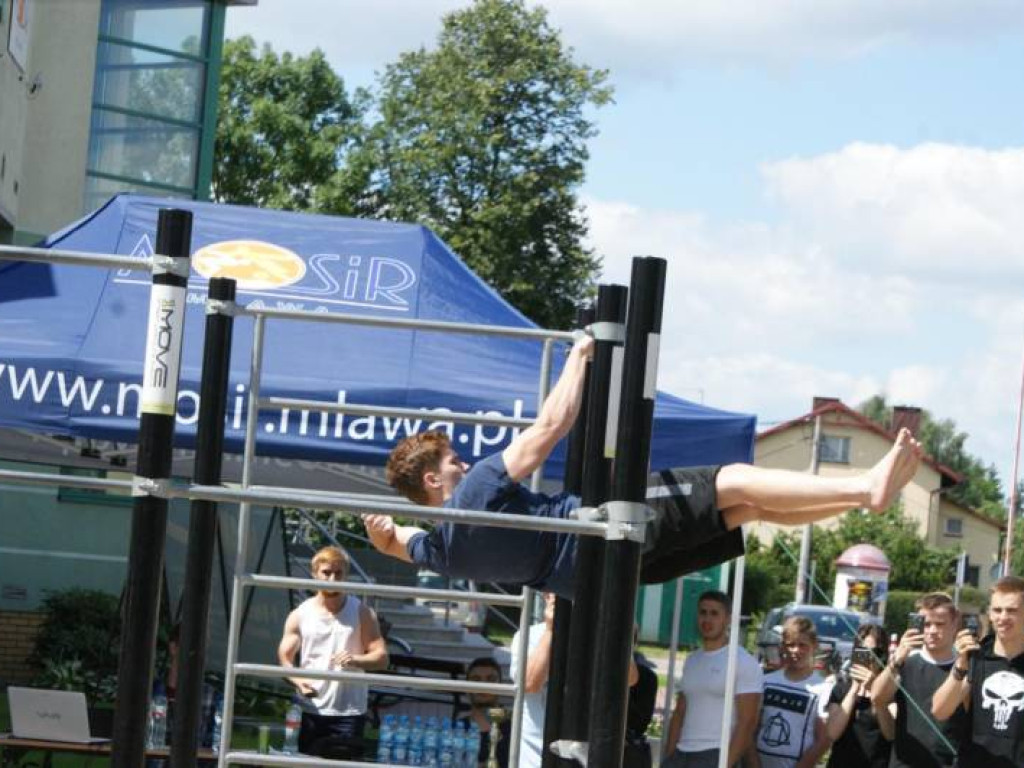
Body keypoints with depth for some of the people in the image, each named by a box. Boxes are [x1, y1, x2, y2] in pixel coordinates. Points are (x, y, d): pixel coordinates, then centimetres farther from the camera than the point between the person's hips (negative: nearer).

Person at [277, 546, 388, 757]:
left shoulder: (362, 613, 4)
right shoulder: (300, 615, 6)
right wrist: (298, 680, -18)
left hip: (349, 712, -1)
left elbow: (381, 657, 0)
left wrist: (356, 660, -22)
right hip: (312, 711, 2)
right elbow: (284, 657, 4)